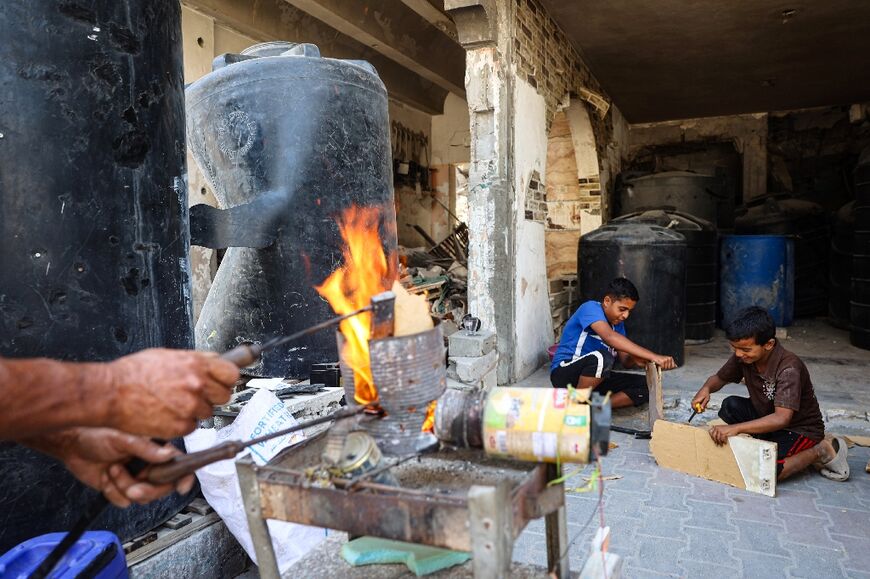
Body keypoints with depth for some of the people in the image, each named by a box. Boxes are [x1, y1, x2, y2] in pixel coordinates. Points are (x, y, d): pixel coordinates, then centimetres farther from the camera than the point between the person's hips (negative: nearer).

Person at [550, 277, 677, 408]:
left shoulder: (618, 323, 6)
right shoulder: (591, 308, -18)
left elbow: (625, 361, 5)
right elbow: (610, 337, -37)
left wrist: (635, 359, -20)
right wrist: (652, 356, -42)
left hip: (595, 378, 8)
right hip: (564, 373, -8)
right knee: (602, 357, -37)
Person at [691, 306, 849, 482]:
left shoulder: (789, 367, -30)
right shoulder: (743, 357, -12)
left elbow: (781, 418, -38)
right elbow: (719, 378, 5)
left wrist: (735, 428, -44)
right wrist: (706, 389, -19)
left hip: (800, 429, -6)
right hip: (767, 416, 6)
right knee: (730, 405, -18)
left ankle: (820, 451, -4)